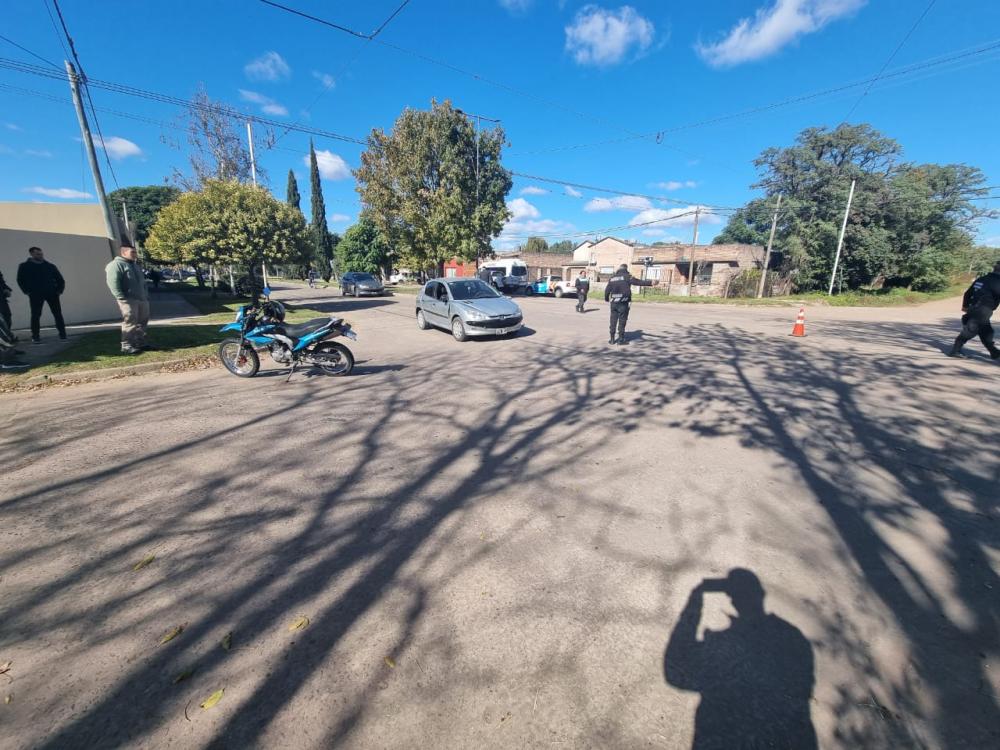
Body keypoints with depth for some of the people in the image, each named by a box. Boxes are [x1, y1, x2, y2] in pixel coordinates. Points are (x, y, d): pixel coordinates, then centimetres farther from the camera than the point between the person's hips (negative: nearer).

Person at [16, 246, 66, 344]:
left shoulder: (50, 266, 10)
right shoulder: (24, 266, 6)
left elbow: (60, 279, 12)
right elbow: (20, 280, 7)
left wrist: (59, 290, 0)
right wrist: (28, 292, -4)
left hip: (52, 293, 1)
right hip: (35, 294, -1)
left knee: (58, 314, -1)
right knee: (36, 315, 1)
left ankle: (62, 335, 4)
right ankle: (35, 337, 6)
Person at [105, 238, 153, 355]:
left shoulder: (135, 265, 23)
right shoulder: (116, 264, -6)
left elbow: (142, 282, 27)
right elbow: (113, 283, -15)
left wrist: (146, 296, 17)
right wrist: (122, 298, -21)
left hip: (142, 299, 9)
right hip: (129, 300, -9)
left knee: (142, 322, 11)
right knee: (130, 323, -10)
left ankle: (141, 343, 19)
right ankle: (127, 346, -6)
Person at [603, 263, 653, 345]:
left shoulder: (612, 278, 10)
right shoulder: (627, 277, -3)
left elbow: (607, 290, 13)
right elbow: (639, 282, -11)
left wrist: (606, 299, 29)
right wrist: (650, 282, -11)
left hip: (614, 303, 4)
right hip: (623, 303, -4)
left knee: (613, 321, 9)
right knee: (622, 321, 3)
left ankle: (612, 339, 10)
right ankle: (620, 338, 5)